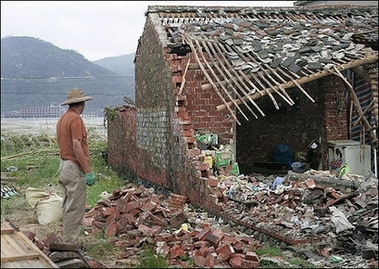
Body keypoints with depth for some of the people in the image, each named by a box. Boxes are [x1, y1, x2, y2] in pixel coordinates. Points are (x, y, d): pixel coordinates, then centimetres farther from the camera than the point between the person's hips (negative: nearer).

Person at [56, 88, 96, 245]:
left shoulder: (62, 119, 15)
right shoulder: (75, 119, -15)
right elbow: (77, 147, -22)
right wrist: (88, 171, -20)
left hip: (64, 166, 10)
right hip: (75, 168, -10)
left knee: (68, 206, 15)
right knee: (75, 207, -6)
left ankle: (68, 241, 21)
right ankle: (71, 243, -3)